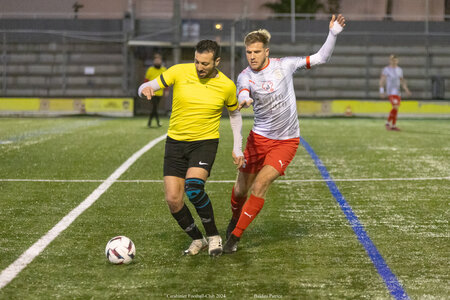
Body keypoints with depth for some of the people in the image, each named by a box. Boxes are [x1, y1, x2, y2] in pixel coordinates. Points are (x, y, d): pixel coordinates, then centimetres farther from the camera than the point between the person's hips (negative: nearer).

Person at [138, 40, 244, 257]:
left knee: (193, 187, -28)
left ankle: (214, 236, -7)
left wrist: (237, 147, 6)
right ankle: (197, 240, 19)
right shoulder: (179, 72, -8)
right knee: (173, 200, -5)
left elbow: (234, 114, 12)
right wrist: (146, 90, -28)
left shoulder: (226, 86, -6)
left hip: (205, 143, -2)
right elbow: (146, 87, -3)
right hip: (176, 142, 3)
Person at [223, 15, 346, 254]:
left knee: (260, 185, -16)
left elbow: (320, 58, 1)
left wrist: (333, 34, -12)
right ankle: (235, 219, 42)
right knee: (241, 189, 8)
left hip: (286, 141, -1)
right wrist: (244, 99, -56)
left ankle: (234, 236, -8)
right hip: (259, 138, 2)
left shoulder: (284, 65, -5)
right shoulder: (245, 76, -7)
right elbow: (243, 90, -31)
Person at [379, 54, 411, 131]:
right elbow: (382, 81, -8)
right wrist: (381, 91, -15)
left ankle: (393, 125, 14)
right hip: (391, 91, -7)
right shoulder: (386, 69, -7)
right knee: (395, 107, -19)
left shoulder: (399, 70, 13)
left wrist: (406, 90, 12)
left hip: (397, 91, 7)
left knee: (396, 109, 7)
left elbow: (402, 81, 20)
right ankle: (388, 123, -8)